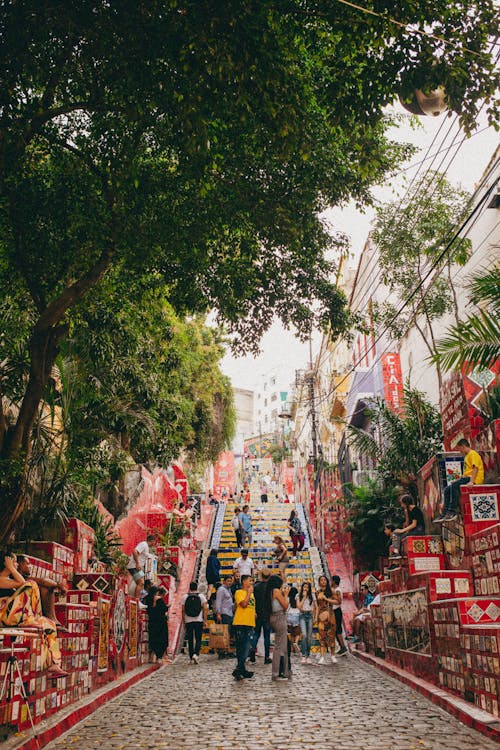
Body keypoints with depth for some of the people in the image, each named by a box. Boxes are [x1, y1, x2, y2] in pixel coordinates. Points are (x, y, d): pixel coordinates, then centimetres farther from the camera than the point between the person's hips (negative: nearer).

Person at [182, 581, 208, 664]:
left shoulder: (185, 597, 2)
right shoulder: (201, 596, 0)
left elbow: (183, 610, 2)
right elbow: (205, 609, -4)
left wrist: (183, 621, 10)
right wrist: (205, 621, 0)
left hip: (188, 621, 1)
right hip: (199, 620, -1)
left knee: (190, 640, 9)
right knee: (198, 639, 5)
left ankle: (191, 657, 11)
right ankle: (196, 654, -15)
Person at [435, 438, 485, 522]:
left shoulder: (473, 454, -5)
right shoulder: (467, 456, 26)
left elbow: (475, 468, -18)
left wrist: (471, 481, -29)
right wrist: (459, 479, 16)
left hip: (475, 479, -10)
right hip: (466, 478, 10)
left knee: (454, 485, -29)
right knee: (447, 489, -2)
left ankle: (452, 512, -31)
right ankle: (445, 513, -9)